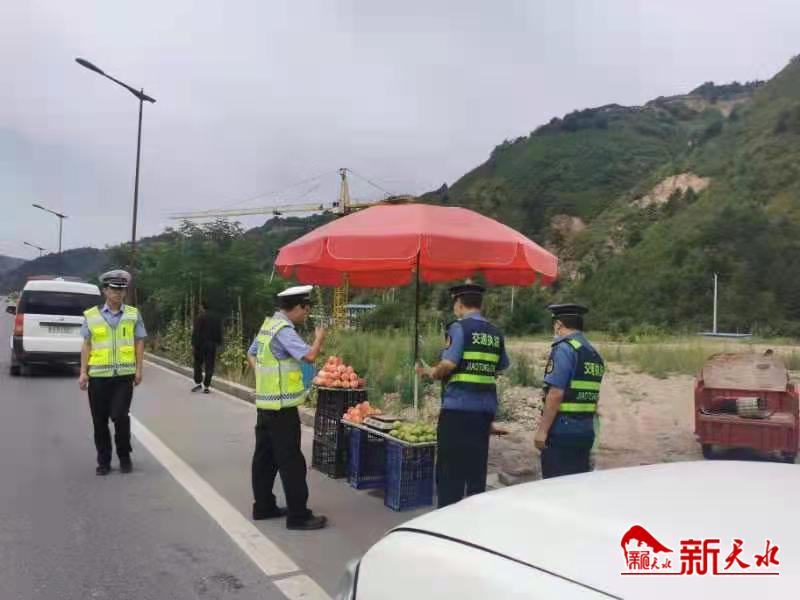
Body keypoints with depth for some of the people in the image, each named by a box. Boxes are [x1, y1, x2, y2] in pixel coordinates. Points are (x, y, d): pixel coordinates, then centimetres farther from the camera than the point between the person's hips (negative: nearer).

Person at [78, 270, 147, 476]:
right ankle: (103, 461, 22)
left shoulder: (133, 314, 5)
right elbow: (87, 345, 7)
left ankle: (124, 457, 12)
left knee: (120, 415, -10)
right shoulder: (92, 315, 4)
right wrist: (83, 372, 3)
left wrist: (138, 370, -1)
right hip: (98, 375, 1)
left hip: (124, 375, -1)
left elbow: (139, 343, 6)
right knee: (99, 421, 7)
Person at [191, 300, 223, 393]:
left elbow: (195, 333, -11)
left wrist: (193, 345, -9)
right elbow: (219, 333, 10)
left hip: (201, 344, -3)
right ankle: (206, 386, 3)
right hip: (212, 345, 3)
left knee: (198, 364, 12)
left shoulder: (200, 317, -7)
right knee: (209, 366, 4)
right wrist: (218, 343, 14)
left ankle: (198, 382, 7)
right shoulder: (216, 318, 8)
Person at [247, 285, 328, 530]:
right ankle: (298, 515, 2)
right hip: (282, 406, -10)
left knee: (264, 456, 15)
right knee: (291, 460, -4)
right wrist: (320, 337, -10)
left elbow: (251, 354, 21)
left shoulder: (267, 324, 11)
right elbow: (309, 355, -28)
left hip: (265, 403, 10)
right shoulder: (284, 330, -18)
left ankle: (263, 506, 26)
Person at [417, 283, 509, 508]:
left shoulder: (459, 328, -8)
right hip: (486, 407, 6)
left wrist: (431, 372, 1)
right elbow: (502, 367, 13)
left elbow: (448, 364, -17)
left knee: (450, 468, 3)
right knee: (477, 466, 15)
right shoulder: (495, 333, 11)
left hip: (458, 405, -6)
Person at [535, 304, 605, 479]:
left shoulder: (564, 349, -12)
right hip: (586, 431, 8)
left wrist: (542, 430, -14)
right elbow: (593, 396, 15)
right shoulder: (595, 353, 13)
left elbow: (555, 393, -18)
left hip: (562, 430, -8)